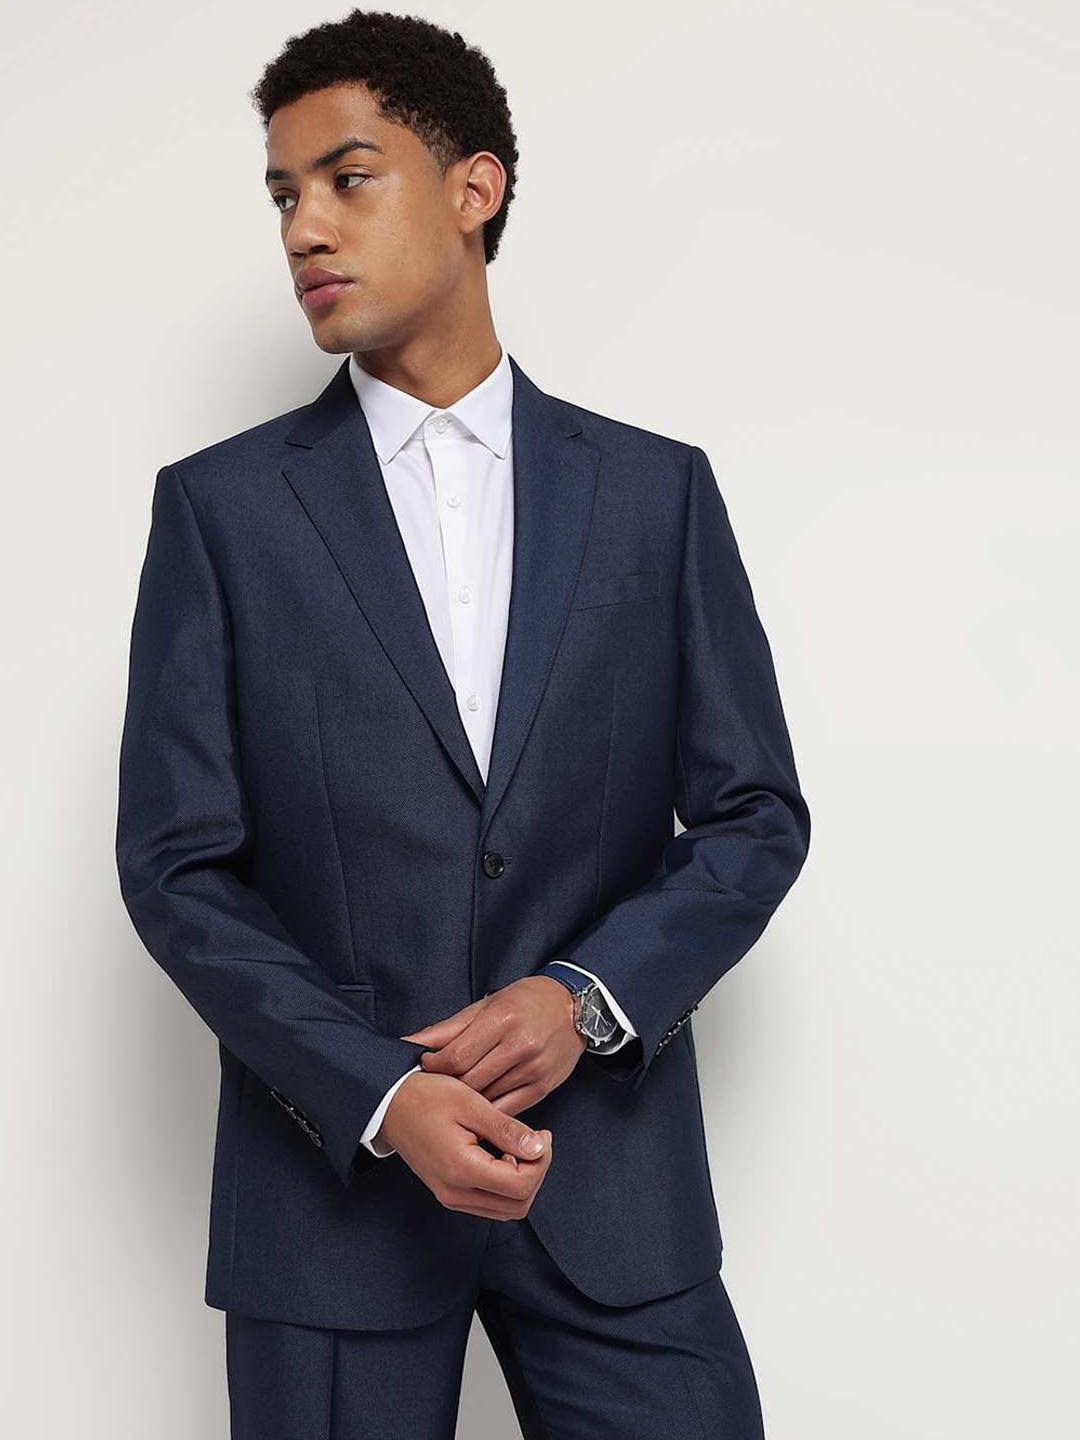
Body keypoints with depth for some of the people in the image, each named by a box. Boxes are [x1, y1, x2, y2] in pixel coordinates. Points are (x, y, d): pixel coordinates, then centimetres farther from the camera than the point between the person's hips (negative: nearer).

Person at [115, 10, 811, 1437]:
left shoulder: (656, 490, 5)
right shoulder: (220, 506, 2)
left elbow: (755, 815, 5)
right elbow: (178, 862, -2)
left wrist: (587, 997, -11)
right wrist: (376, 1095, -14)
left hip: (610, 1171, 1)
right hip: (331, 1174, 0)